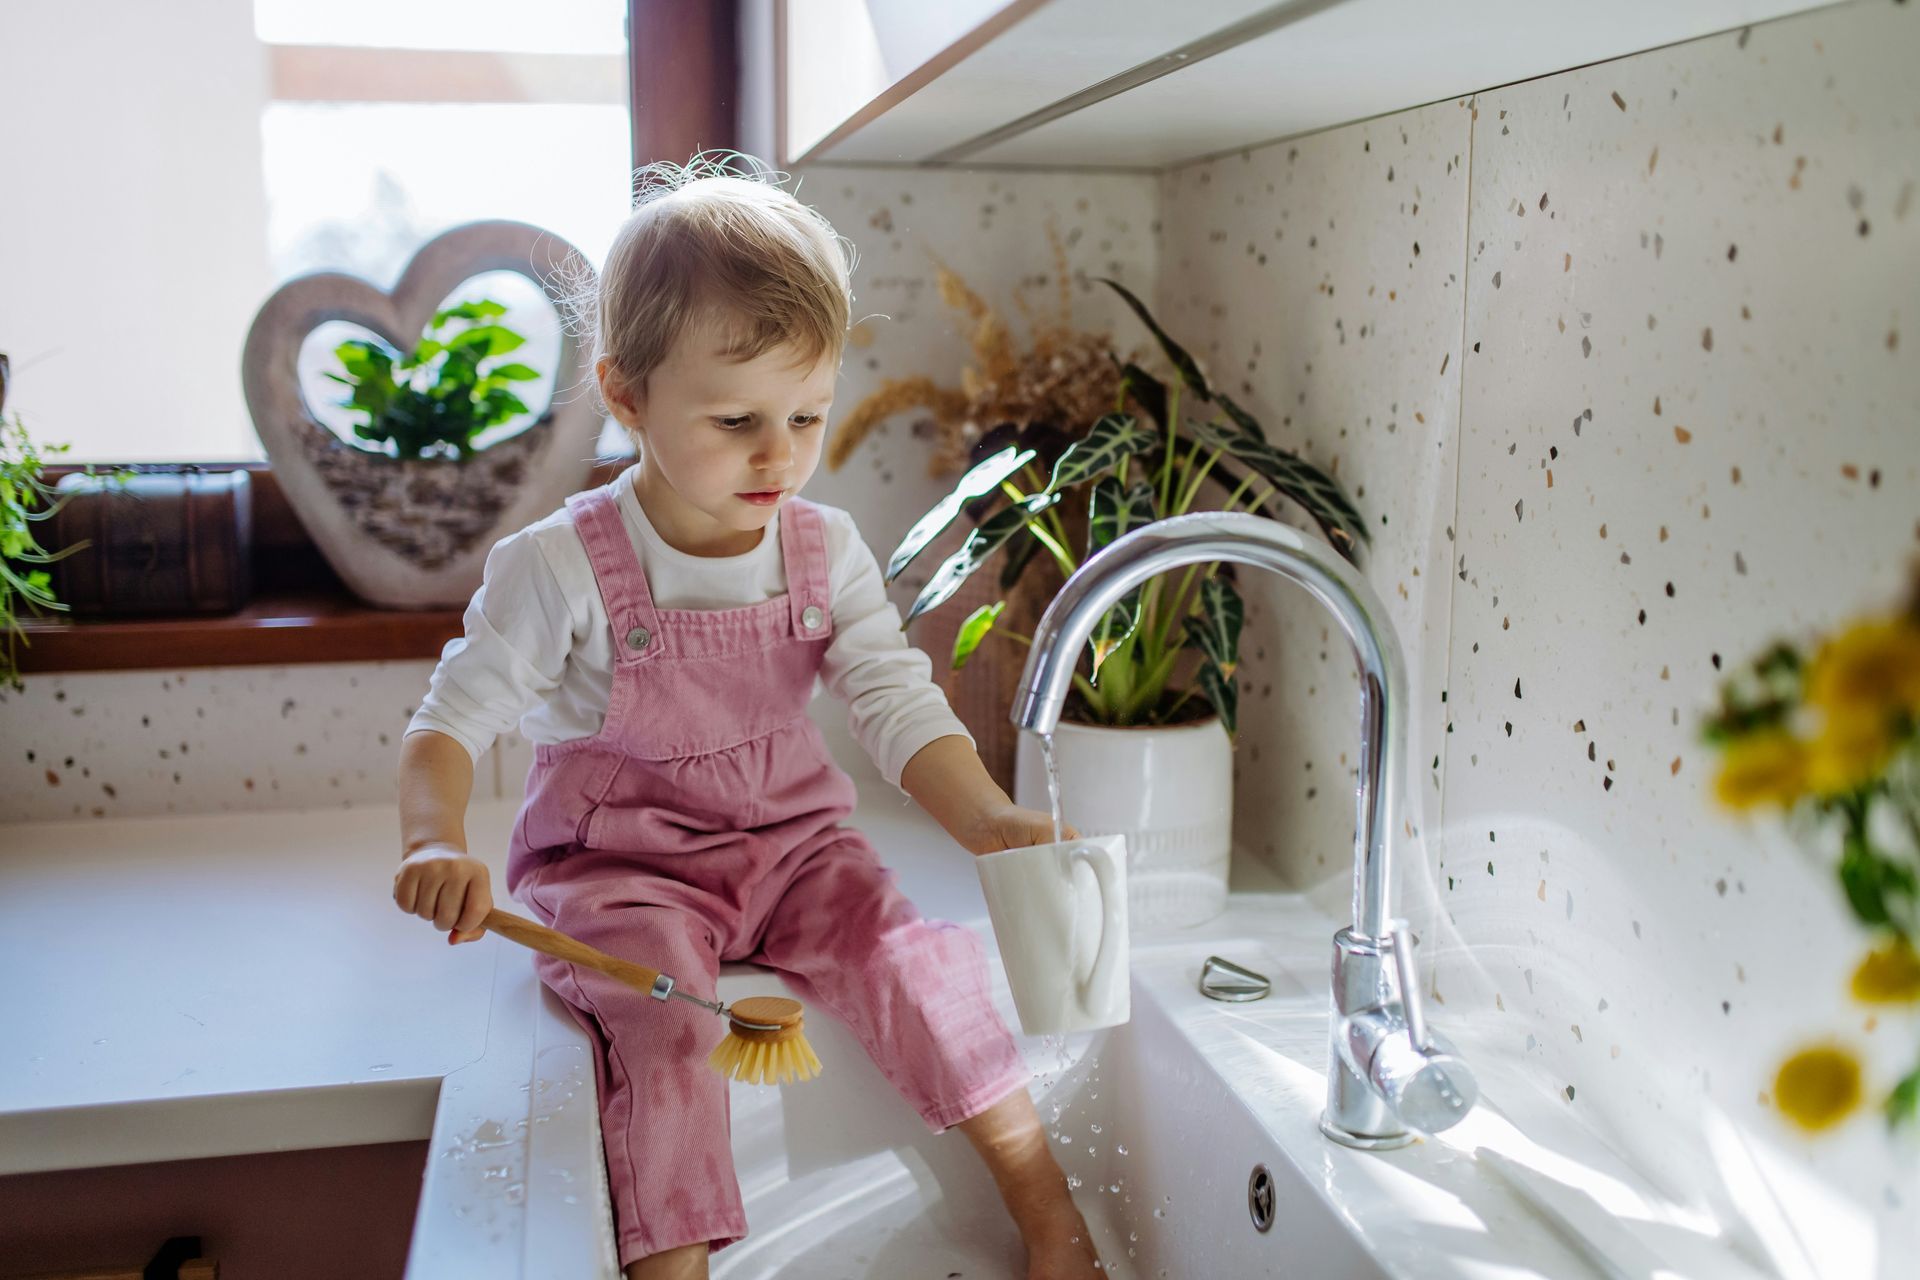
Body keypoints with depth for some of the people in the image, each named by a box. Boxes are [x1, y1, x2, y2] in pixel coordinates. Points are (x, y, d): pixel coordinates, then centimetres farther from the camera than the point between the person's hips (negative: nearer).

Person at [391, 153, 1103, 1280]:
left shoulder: (828, 551, -3)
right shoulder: (561, 567, -14)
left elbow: (899, 702, -10)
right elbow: (453, 722, -12)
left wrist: (989, 820, -28)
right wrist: (436, 846, -33)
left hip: (789, 842, 3)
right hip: (620, 865, -3)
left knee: (909, 954, -15)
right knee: (657, 1016, -29)